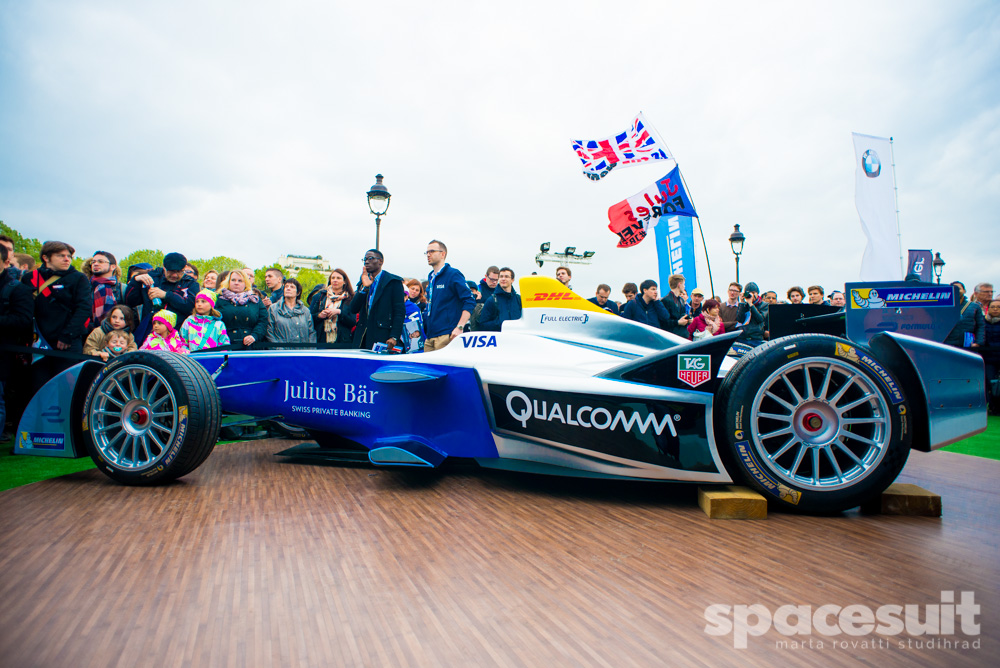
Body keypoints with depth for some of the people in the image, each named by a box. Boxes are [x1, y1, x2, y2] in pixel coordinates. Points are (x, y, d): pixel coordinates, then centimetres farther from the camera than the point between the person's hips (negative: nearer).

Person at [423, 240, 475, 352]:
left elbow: (470, 302, -12)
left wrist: (460, 327, -19)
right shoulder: (431, 277, 20)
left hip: (446, 336, -8)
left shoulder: (453, 274, -5)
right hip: (429, 337, 8)